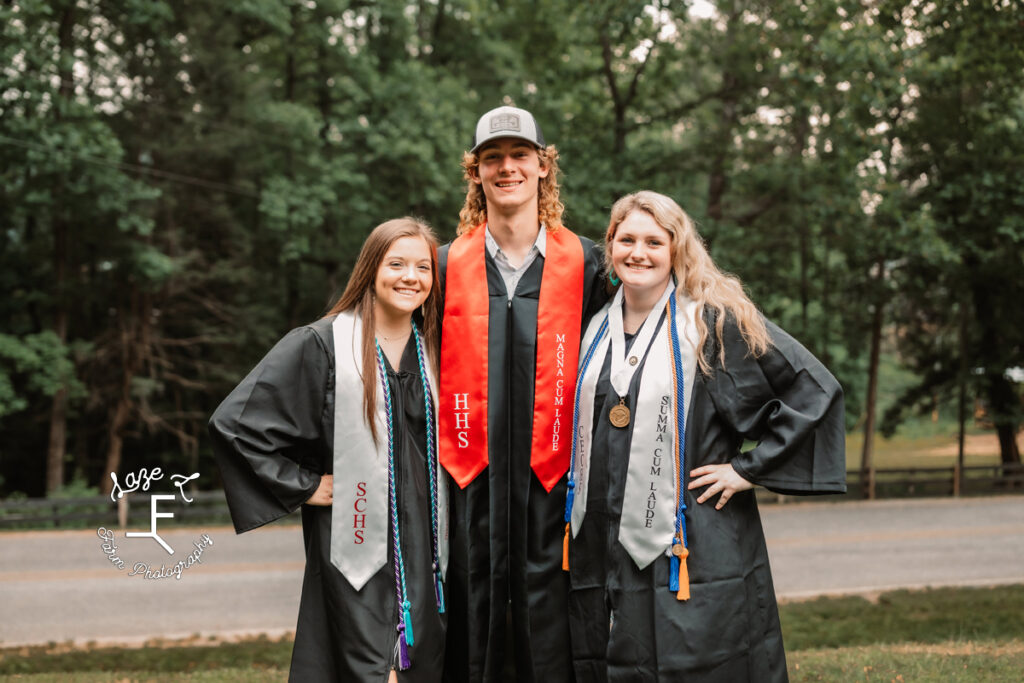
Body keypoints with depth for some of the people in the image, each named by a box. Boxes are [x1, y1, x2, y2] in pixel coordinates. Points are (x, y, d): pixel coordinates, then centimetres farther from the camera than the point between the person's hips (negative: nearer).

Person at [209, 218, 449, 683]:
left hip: (424, 547, 5)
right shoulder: (322, 344, -6)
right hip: (354, 544, -5)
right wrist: (302, 487, -7)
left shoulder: (435, 351, 10)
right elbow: (232, 423, -8)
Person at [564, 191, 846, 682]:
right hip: (602, 553, 5)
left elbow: (815, 391, -6)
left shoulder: (715, 322, -4)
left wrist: (749, 468, -8)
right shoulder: (597, 331, 12)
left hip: (693, 557, -5)